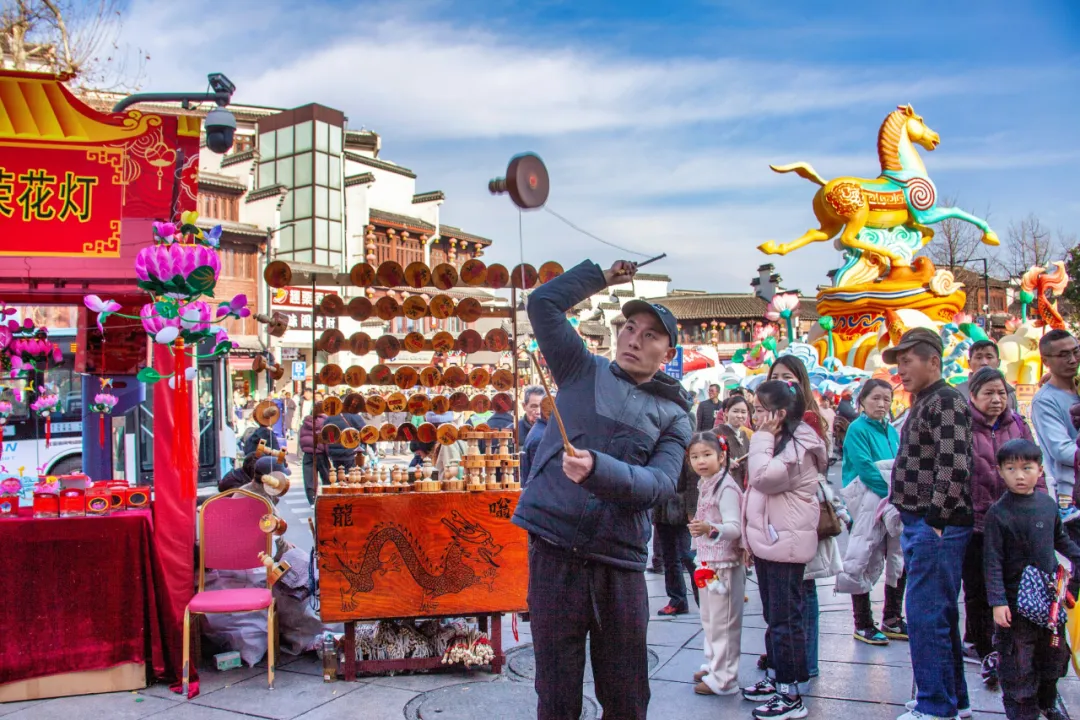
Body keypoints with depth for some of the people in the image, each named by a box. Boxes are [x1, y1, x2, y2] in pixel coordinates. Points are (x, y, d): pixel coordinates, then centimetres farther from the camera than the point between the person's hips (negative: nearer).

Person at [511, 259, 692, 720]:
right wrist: (604, 276, 16)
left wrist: (596, 468, -25)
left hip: (620, 564, 1)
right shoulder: (583, 371, 11)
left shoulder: (673, 417, 8)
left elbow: (660, 484, -8)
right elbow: (543, 302, 8)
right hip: (554, 552, 0)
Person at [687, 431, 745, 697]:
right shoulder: (704, 485, 9)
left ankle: (724, 678, 9)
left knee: (722, 622, -1)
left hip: (725, 564, -10)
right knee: (708, 619, 20)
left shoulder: (726, 487, -18)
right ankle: (713, 664, 35)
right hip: (707, 563, 10)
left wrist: (710, 529, -42)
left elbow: (734, 527, -27)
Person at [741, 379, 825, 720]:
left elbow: (764, 477, -25)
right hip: (768, 541, 10)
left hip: (786, 543, -10)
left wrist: (762, 438, -14)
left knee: (785, 618, -5)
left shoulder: (800, 445, -14)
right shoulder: (777, 441, 17)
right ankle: (777, 677, 27)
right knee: (773, 615, 16)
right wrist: (751, 538, 19)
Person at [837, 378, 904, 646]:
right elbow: (864, 468, -17)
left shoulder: (892, 431, 14)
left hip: (894, 504, 7)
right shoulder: (857, 429, -7)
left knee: (899, 560, 10)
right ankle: (863, 625, 9)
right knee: (866, 563, -2)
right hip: (867, 502, -7)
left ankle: (892, 620, 23)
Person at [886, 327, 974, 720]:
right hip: (920, 525, 10)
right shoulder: (924, 403, 18)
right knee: (940, 616, 17)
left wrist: (934, 521, -20)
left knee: (926, 617, -5)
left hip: (937, 527, -10)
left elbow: (954, 467, -22)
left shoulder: (945, 401, -13)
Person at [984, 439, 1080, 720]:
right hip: (1015, 600, -5)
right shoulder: (997, 514, -15)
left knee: (1054, 652, 20)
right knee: (1017, 659, 2)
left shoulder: (1048, 503, 1)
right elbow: (992, 562, -15)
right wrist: (997, 601, -19)